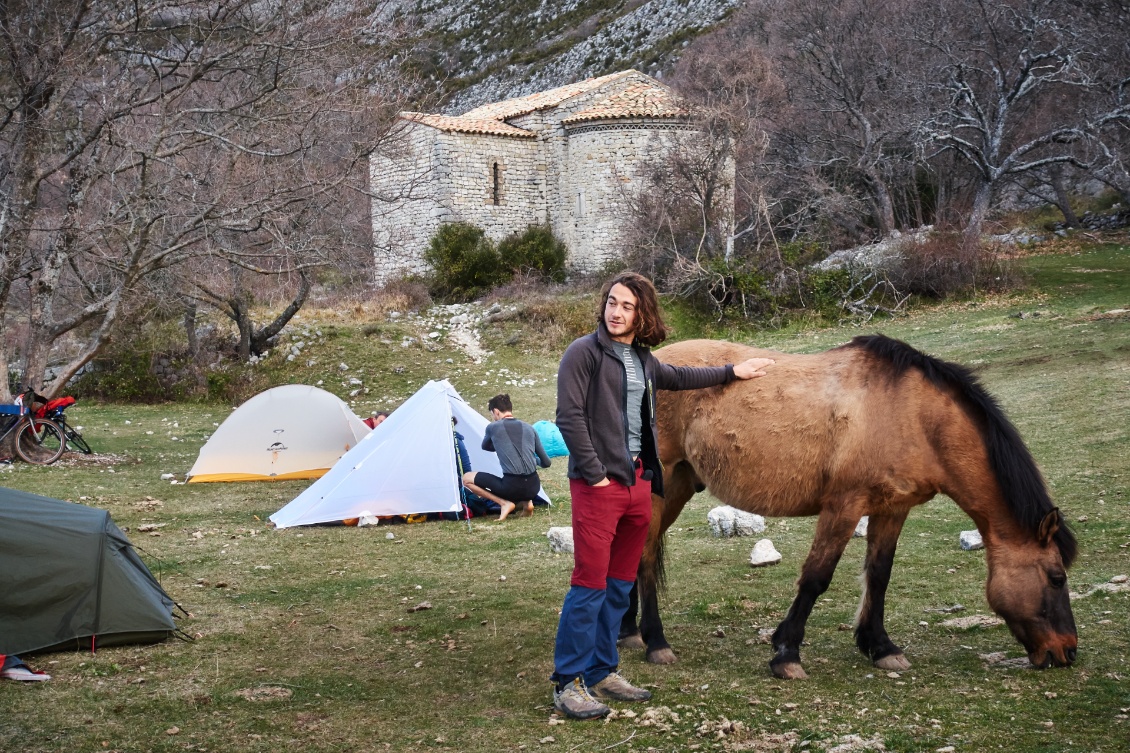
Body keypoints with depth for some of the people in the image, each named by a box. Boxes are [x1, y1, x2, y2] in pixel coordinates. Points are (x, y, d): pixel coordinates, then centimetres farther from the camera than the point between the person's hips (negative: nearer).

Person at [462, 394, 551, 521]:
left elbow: (485, 447, 25)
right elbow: (546, 462, 16)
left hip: (512, 488, -5)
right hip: (533, 488, 5)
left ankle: (504, 503, -1)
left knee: (467, 478, 11)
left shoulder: (493, 427, 2)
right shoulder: (529, 428, 12)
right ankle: (527, 502, 12)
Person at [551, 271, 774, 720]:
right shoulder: (584, 352, -7)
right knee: (590, 584, -9)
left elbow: (680, 378, 35)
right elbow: (569, 416, -13)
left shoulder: (643, 359, 15)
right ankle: (567, 684, -3)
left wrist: (732, 372, 38)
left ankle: (602, 674, 22)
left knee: (620, 585, 12)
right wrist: (594, 474, -15)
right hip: (600, 483, -8)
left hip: (639, 481, 8)